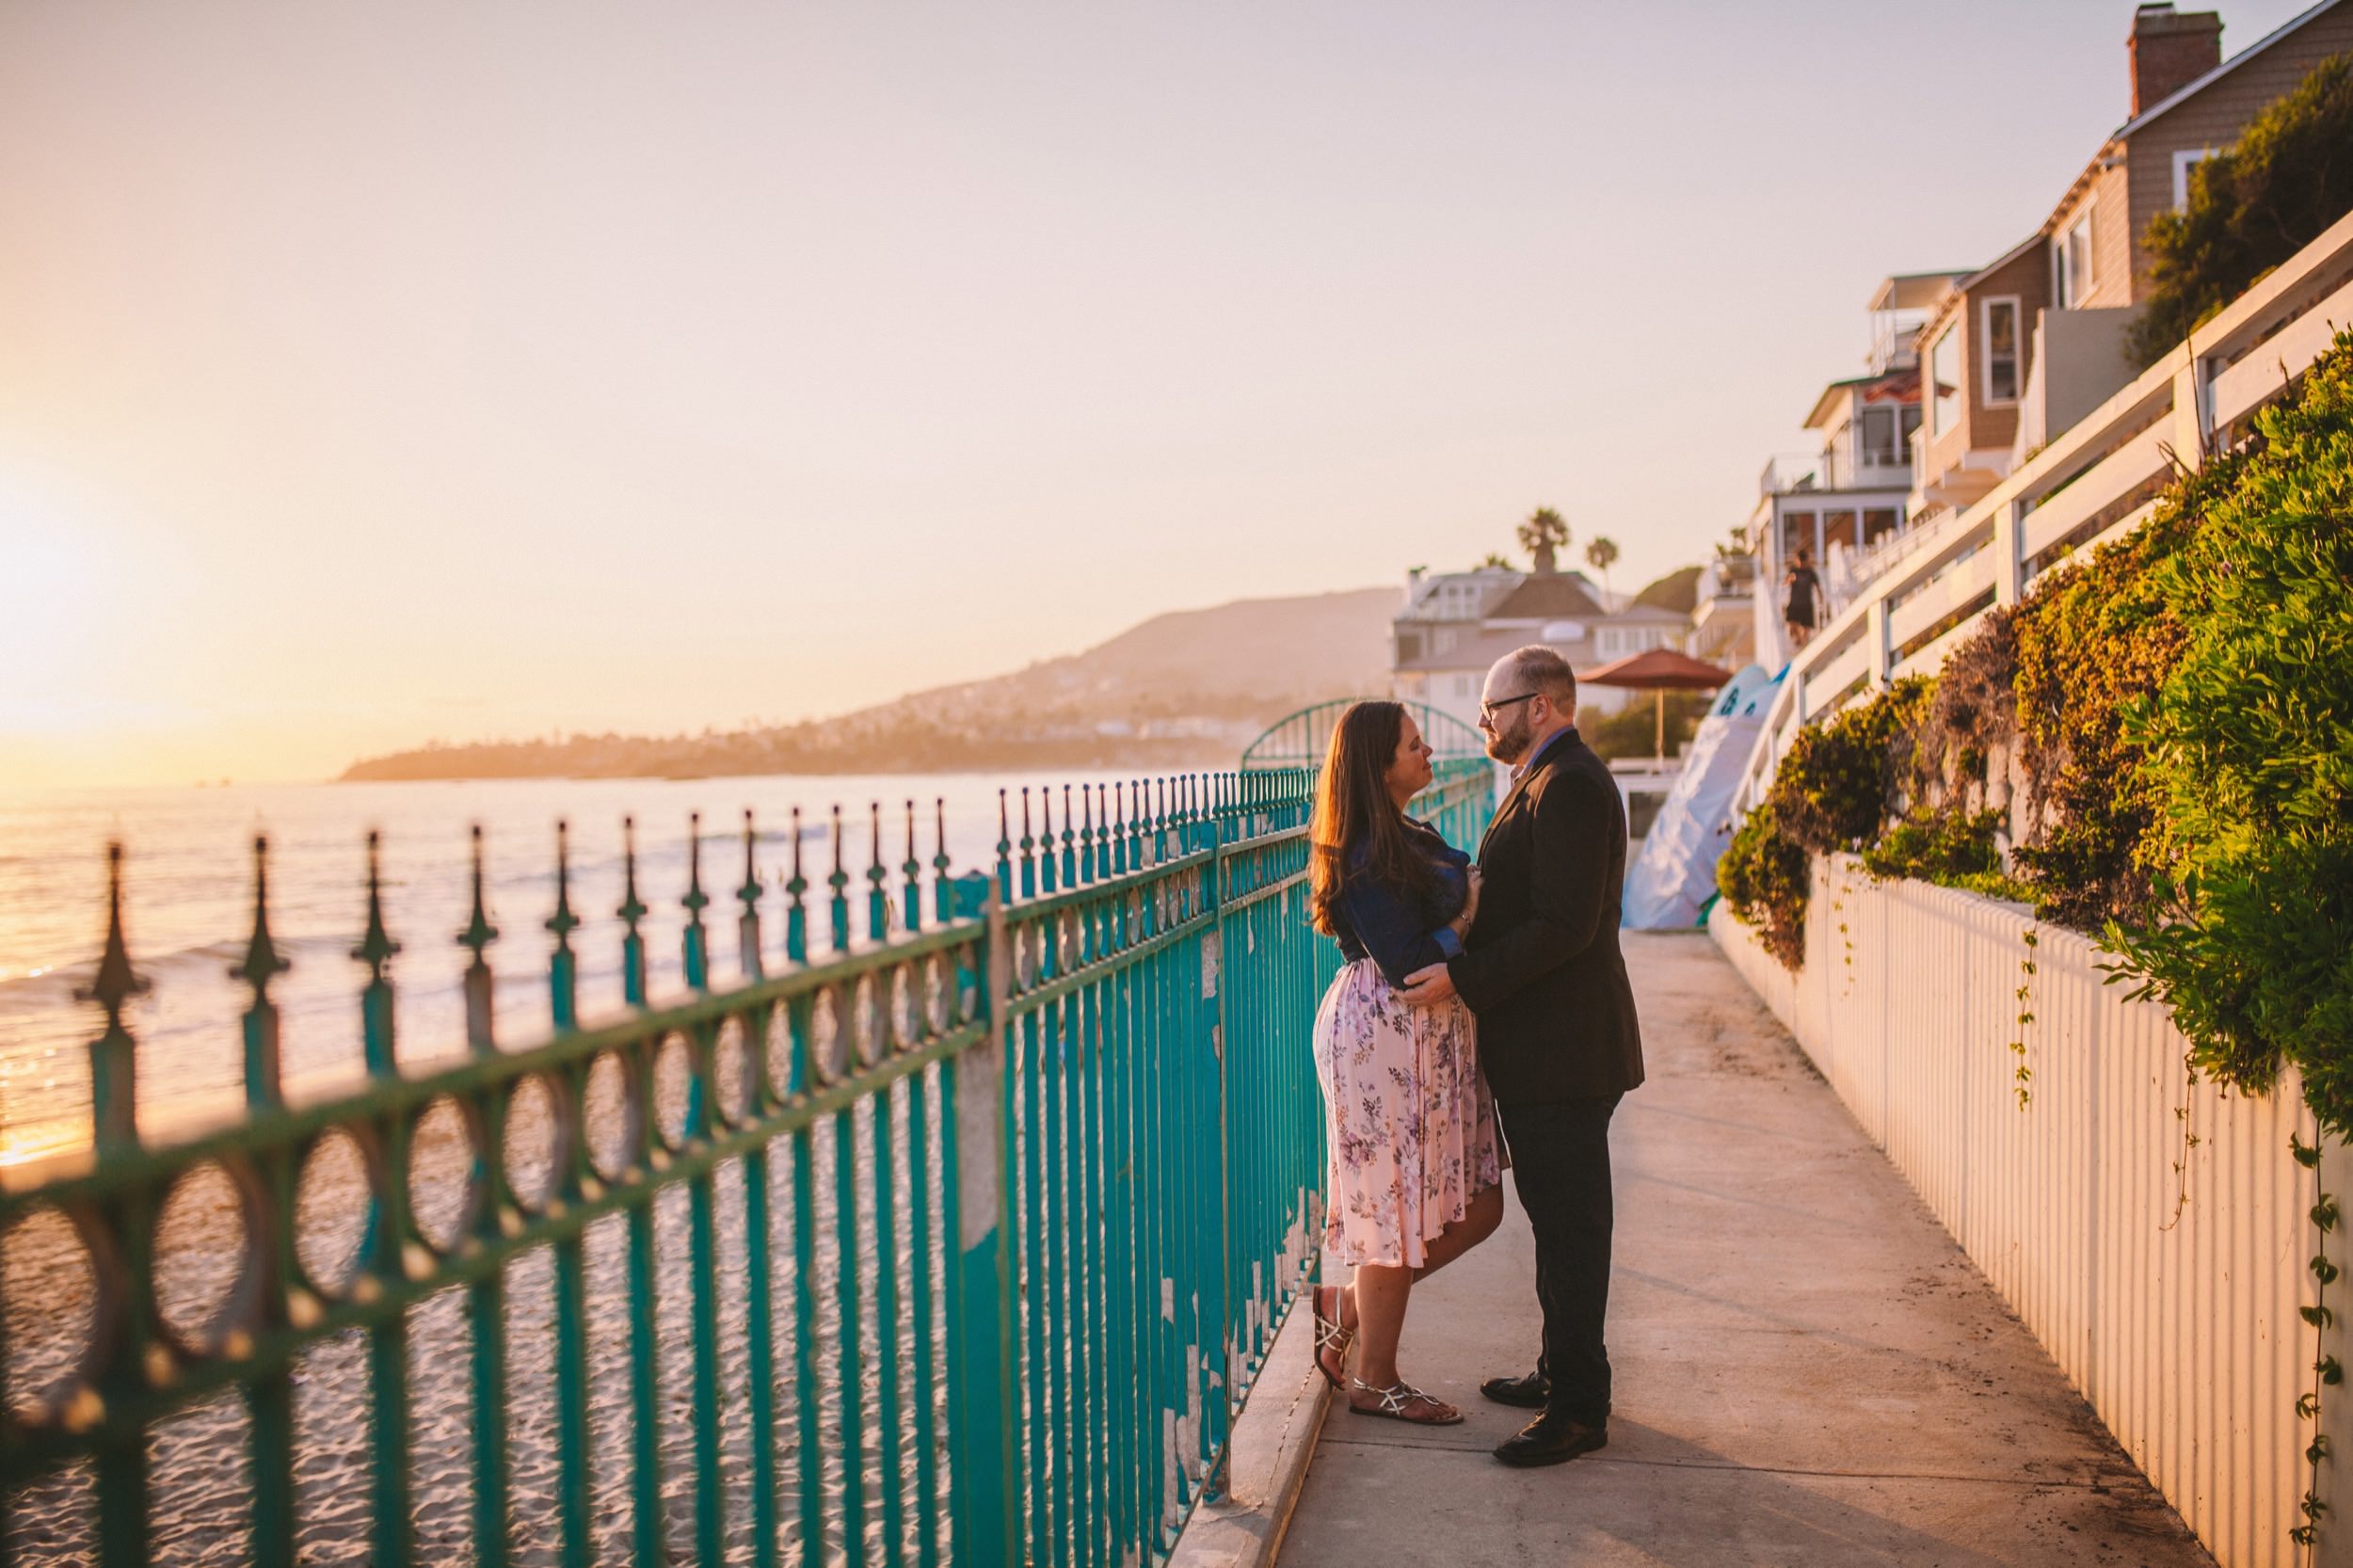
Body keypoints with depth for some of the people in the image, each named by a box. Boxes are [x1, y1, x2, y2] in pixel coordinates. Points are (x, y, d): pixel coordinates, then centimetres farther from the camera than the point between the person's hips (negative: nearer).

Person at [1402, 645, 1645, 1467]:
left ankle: (1579, 1409, 7)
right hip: (1541, 1043, 11)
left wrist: (1463, 979, -24)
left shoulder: (1568, 786, -18)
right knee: (1557, 1216, 18)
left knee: (1569, 1224, -2)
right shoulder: (1551, 781, 16)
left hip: (1562, 1049, -11)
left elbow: (1564, 925, -25)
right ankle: (1561, 1372, 30)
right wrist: (1464, 964, 12)